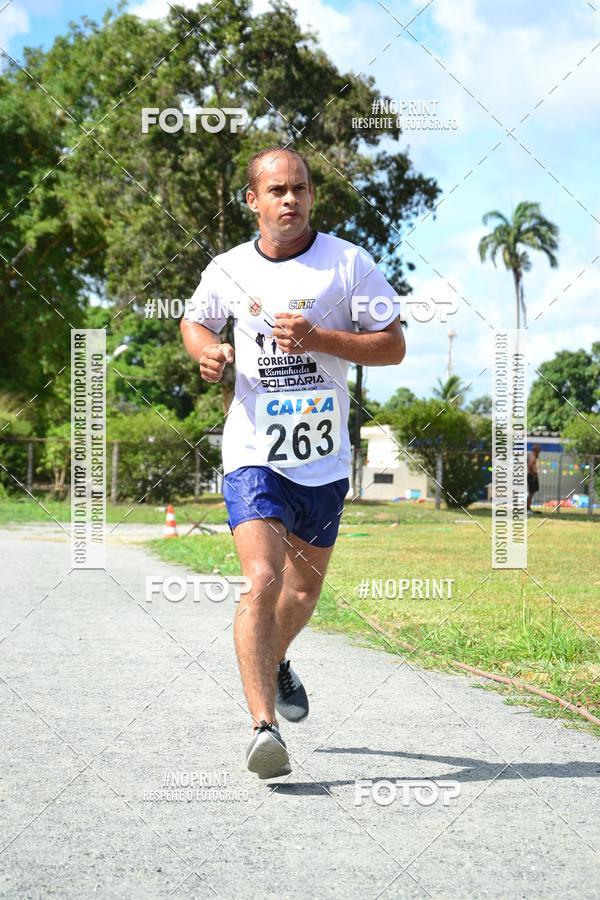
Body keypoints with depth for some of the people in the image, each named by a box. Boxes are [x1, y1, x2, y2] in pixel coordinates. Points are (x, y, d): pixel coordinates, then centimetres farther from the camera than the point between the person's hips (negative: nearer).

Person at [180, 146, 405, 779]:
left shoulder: (348, 262, -3)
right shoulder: (229, 270, 1)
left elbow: (393, 347, -3)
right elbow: (194, 320, 20)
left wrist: (318, 338, -18)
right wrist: (206, 350, -3)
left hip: (324, 457, 2)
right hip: (254, 451, -2)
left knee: (305, 585, 18)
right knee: (262, 580, -20)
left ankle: (275, 663, 49)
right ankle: (263, 726, -19)